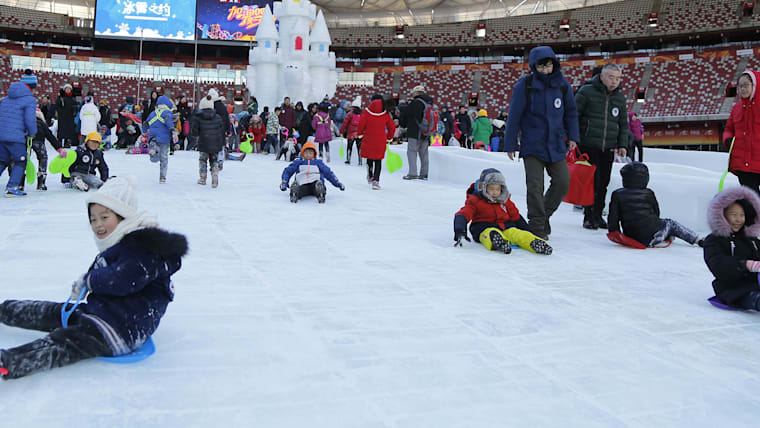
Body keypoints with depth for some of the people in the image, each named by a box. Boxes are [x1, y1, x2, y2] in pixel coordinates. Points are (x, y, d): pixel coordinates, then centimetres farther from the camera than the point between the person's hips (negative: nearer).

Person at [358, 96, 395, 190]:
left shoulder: (366, 112, -4)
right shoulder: (386, 114, 2)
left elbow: (361, 124, -10)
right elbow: (392, 127, 6)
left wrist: (360, 134, 7)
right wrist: (389, 138, 20)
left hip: (368, 139, 0)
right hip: (381, 140, 0)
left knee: (369, 158, 21)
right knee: (378, 160, 4)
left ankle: (370, 176, 30)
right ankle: (376, 180, -7)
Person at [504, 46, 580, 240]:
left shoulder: (562, 84, 1)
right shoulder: (524, 85, -8)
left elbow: (571, 112, 13)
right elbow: (514, 116, -4)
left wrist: (572, 136, 7)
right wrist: (510, 144, -3)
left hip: (556, 145, 4)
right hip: (532, 145, -4)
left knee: (563, 182, 2)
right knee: (535, 186, -8)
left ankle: (544, 215, 22)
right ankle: (537, 227, 0)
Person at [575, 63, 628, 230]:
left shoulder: (620, 97, 13)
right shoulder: (586, 92, -5)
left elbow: (623, 124, 20)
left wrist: (622, 145, 11)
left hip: (608, 149, 5)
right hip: (588, 146, -5)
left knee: (603, 183, 7)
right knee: (592, 182, -8)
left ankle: (598, 216, 17)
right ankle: (589, 217, 2)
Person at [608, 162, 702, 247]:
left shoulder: (617, 195, -1)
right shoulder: (648, 193, -1)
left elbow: (613, 219, -4)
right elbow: (656, 213, 10)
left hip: (632, 239, 2)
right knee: (670, 223, 28)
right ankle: (698, 240, 38)